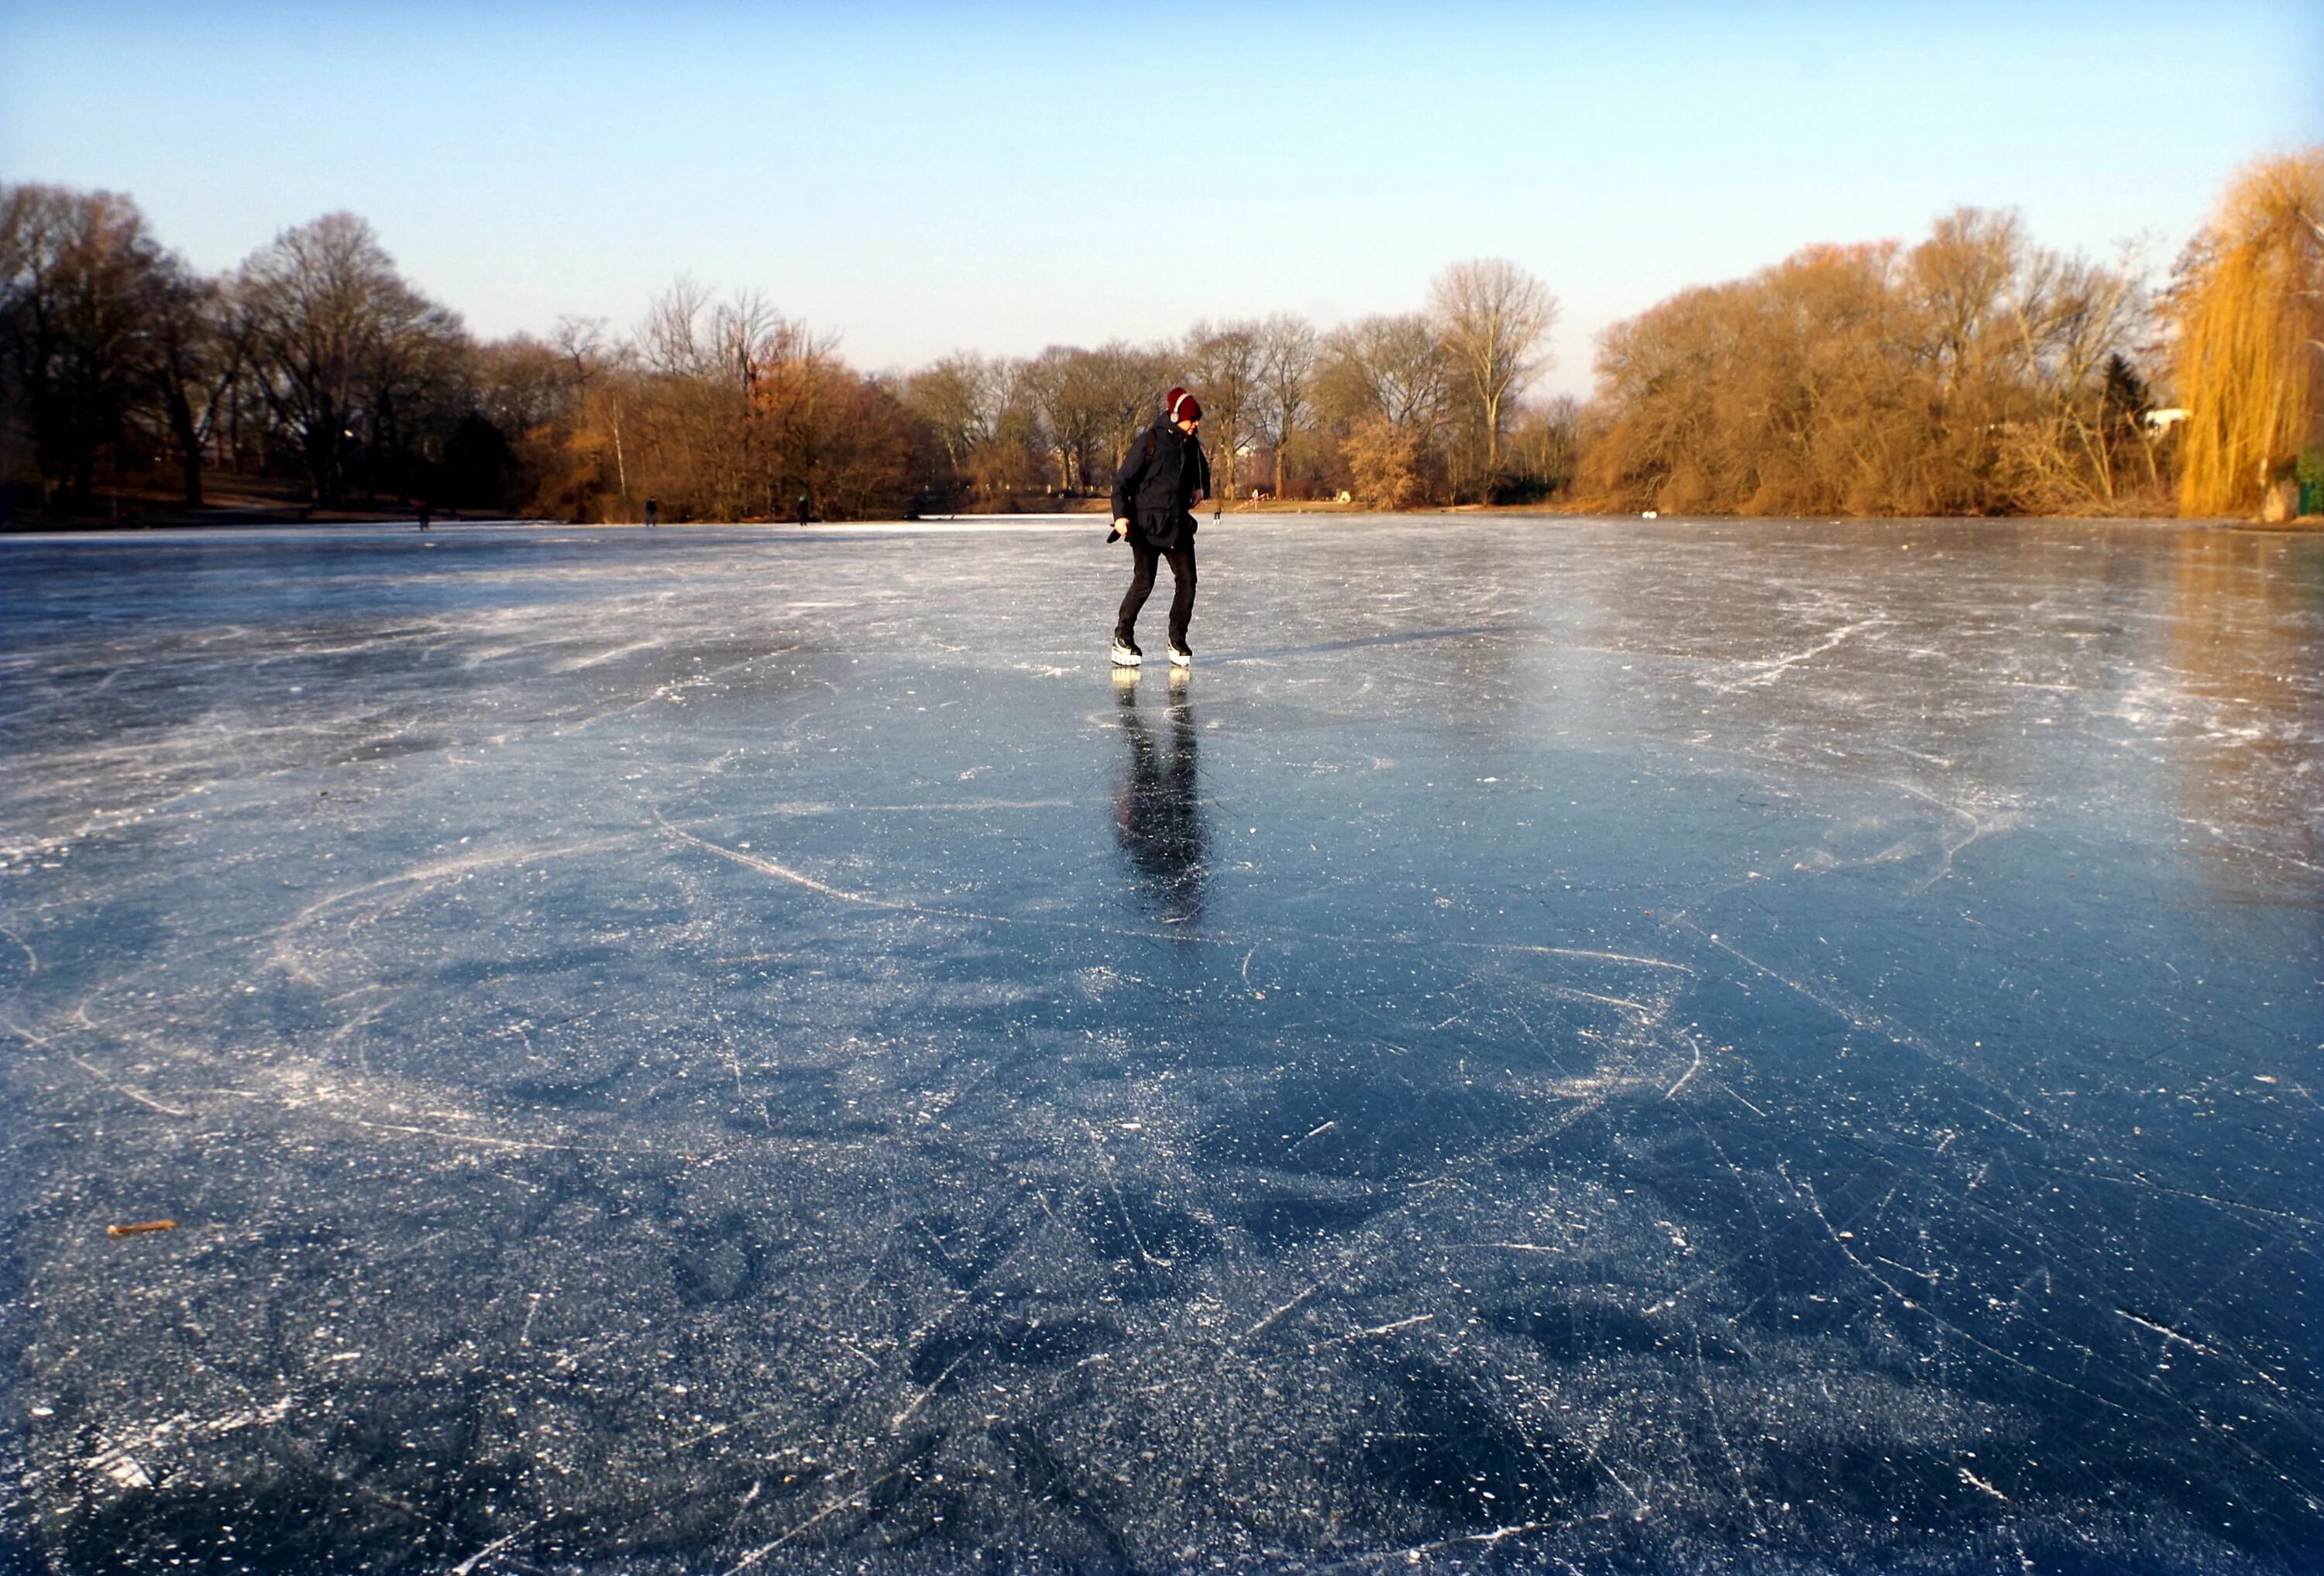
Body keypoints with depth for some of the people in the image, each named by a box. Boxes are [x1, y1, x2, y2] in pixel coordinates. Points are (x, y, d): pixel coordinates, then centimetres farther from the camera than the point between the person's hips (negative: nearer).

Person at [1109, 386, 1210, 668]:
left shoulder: (1190, 444, 10)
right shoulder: (1149, 442, -10)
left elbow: (1202, 472, 30)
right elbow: (1122, 479, -10)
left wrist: (1201, 488, 8)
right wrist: (1121, 515, -20)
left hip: (1179, 525, 6)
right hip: (1147, 524, -6)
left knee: (1187, 581, 1)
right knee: (1143, 584, -5)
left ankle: (1178, 641, 14)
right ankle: (1122, 639, 10)